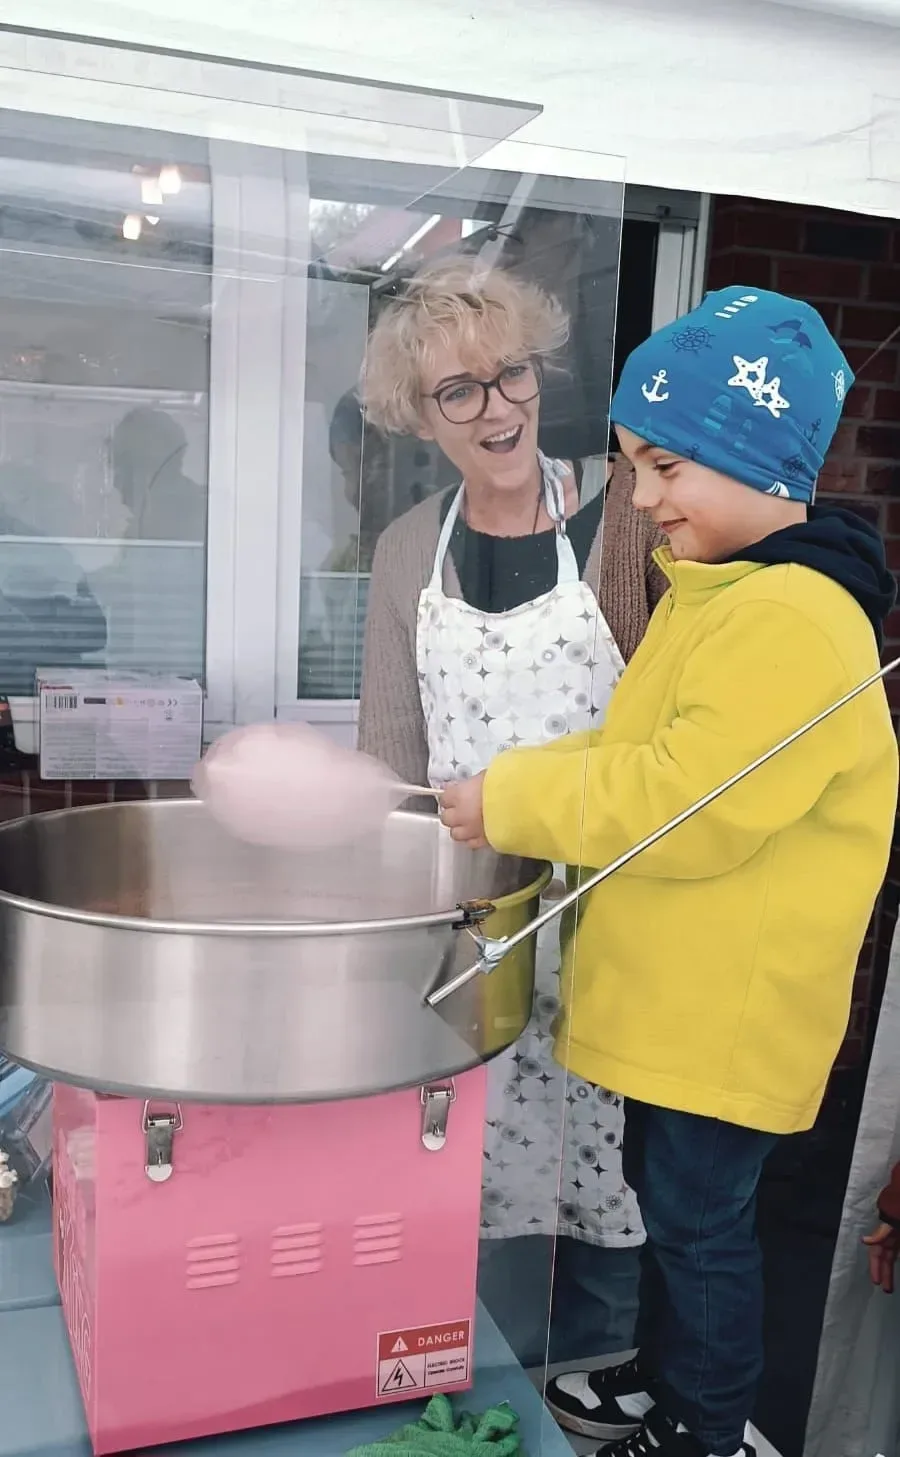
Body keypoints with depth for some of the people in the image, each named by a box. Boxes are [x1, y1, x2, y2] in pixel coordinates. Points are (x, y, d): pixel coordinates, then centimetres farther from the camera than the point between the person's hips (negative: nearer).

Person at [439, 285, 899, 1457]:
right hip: (678, 994, 10)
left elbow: (685, 807, -28)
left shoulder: (795, 622, -24)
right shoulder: (720, 594, 9)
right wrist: (516, 781, 1)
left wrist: (510, 804, -19)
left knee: (702, 1218, 8)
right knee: (665, 1193, 23)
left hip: (732, 1008, -9)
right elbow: (640, 752, 14)